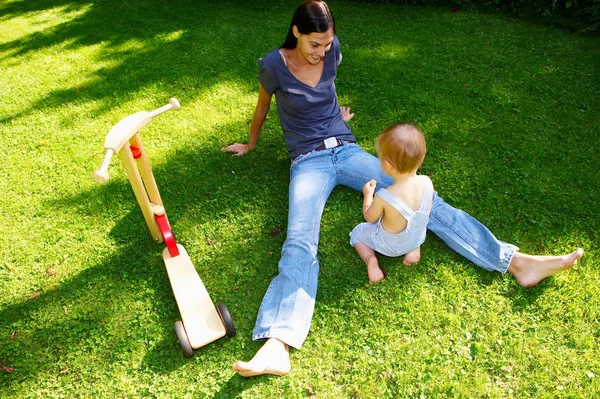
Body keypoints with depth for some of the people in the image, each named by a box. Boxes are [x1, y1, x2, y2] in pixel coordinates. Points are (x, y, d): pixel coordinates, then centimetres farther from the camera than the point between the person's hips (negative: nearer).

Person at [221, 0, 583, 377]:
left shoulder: (332, 50, 3)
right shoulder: (274, 64, -6)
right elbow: (262, 107, 10)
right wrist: (250, 145, 23)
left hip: (346, 150, 4)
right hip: (308, 161, -3)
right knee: (299, 242, -30)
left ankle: (516, 262, -11)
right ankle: (277, 346, -44)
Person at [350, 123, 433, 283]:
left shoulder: (384, 197, -37)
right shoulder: (427, 182, -25)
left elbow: (370, 217, -14)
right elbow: (426, 211, -4)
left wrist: (368, 194, 2)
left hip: (391, 245, -3)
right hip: (418, 237, 4)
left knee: (357, 233, 19)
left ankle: (370, 259, -4)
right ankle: (415, 249, 15)